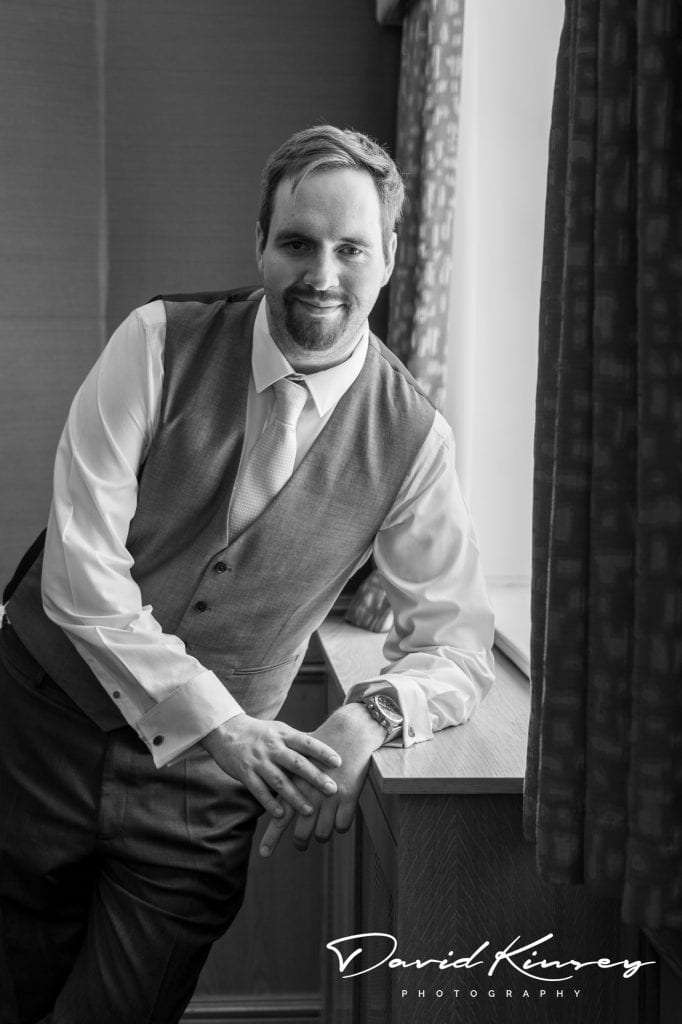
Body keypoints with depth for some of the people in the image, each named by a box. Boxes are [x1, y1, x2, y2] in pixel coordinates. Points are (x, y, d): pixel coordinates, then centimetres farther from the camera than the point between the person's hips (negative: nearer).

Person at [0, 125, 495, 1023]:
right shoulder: (161, 343, -11)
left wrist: (374, 714, -23)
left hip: (202, 784, 0)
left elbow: (459, 643, -2)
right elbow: (81, 567, -16)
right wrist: (216, 723, -23)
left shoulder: (412, 437, -7)